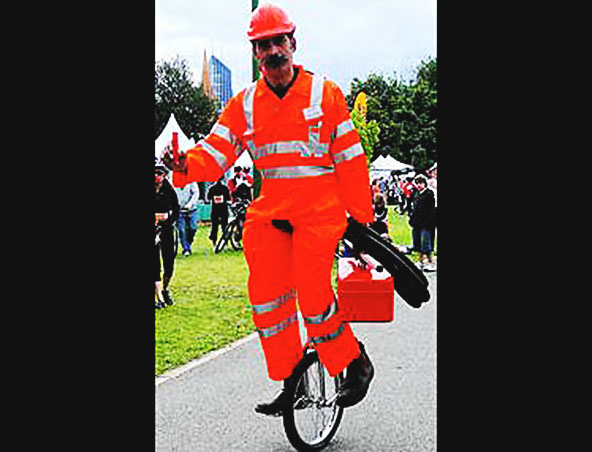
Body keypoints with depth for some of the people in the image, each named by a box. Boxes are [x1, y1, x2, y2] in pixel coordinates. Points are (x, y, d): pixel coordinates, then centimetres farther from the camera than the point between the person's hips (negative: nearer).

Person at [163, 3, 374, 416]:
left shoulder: (324, 93, 1)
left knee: (312, 292, -15)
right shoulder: (245, 104, 8)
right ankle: (291, 381, 12)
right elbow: (216, 152, 1)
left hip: (320, 208, -4)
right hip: (271, 211, 4)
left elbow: (350, 158, 1)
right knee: (267, 293, -3)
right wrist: (187, 165, -22)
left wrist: (362, 216, -1)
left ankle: (355, 364, 7)